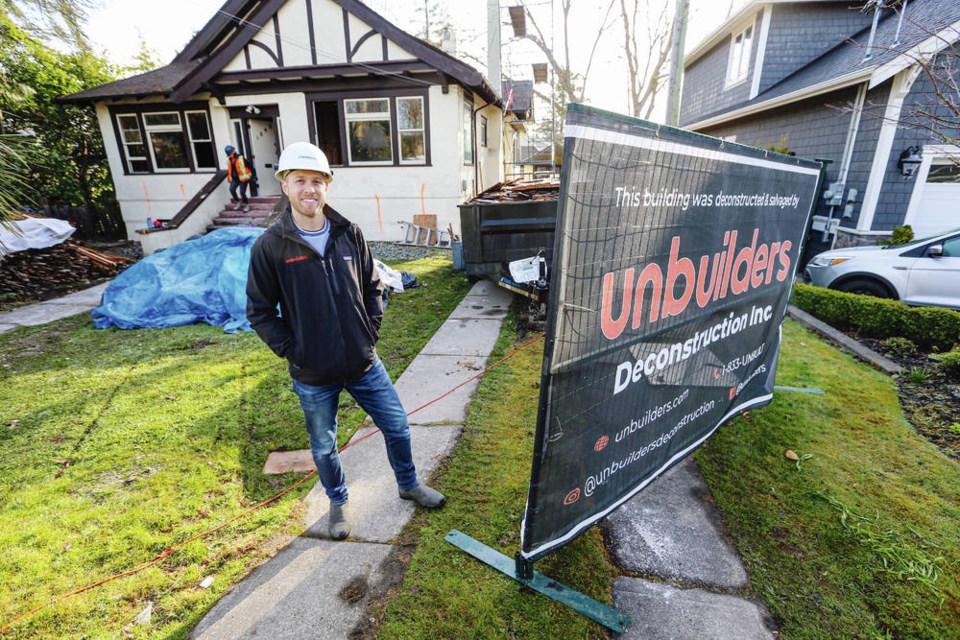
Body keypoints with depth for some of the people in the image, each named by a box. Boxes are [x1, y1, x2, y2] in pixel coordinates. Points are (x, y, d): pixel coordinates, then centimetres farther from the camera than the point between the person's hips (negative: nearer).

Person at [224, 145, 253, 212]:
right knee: (232, 189, -16)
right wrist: (230, 178, 18)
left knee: (242, 192, -11)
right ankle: (238, 202, 3)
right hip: (235, 179, 5)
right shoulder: (229, 160, 10)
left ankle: (246, 205, 11)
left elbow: (249, 167, -8)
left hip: (243, 178, -5)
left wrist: (251, 176, -8)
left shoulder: (241, 158, -11)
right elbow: (229, 170, 21)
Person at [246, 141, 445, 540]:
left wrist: (371, 333, 1)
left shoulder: (349, 233, -3)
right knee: (324, 447, 18)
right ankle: (338, 502, 47)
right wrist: (292, 351, -9)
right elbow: (260, 312, -5)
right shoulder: (270, 246, -11)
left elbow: (372, 287, 8)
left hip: (364, 364, 2)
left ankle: (408, 484, 42)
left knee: (397, 426, 14)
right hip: (313, 376, -2)